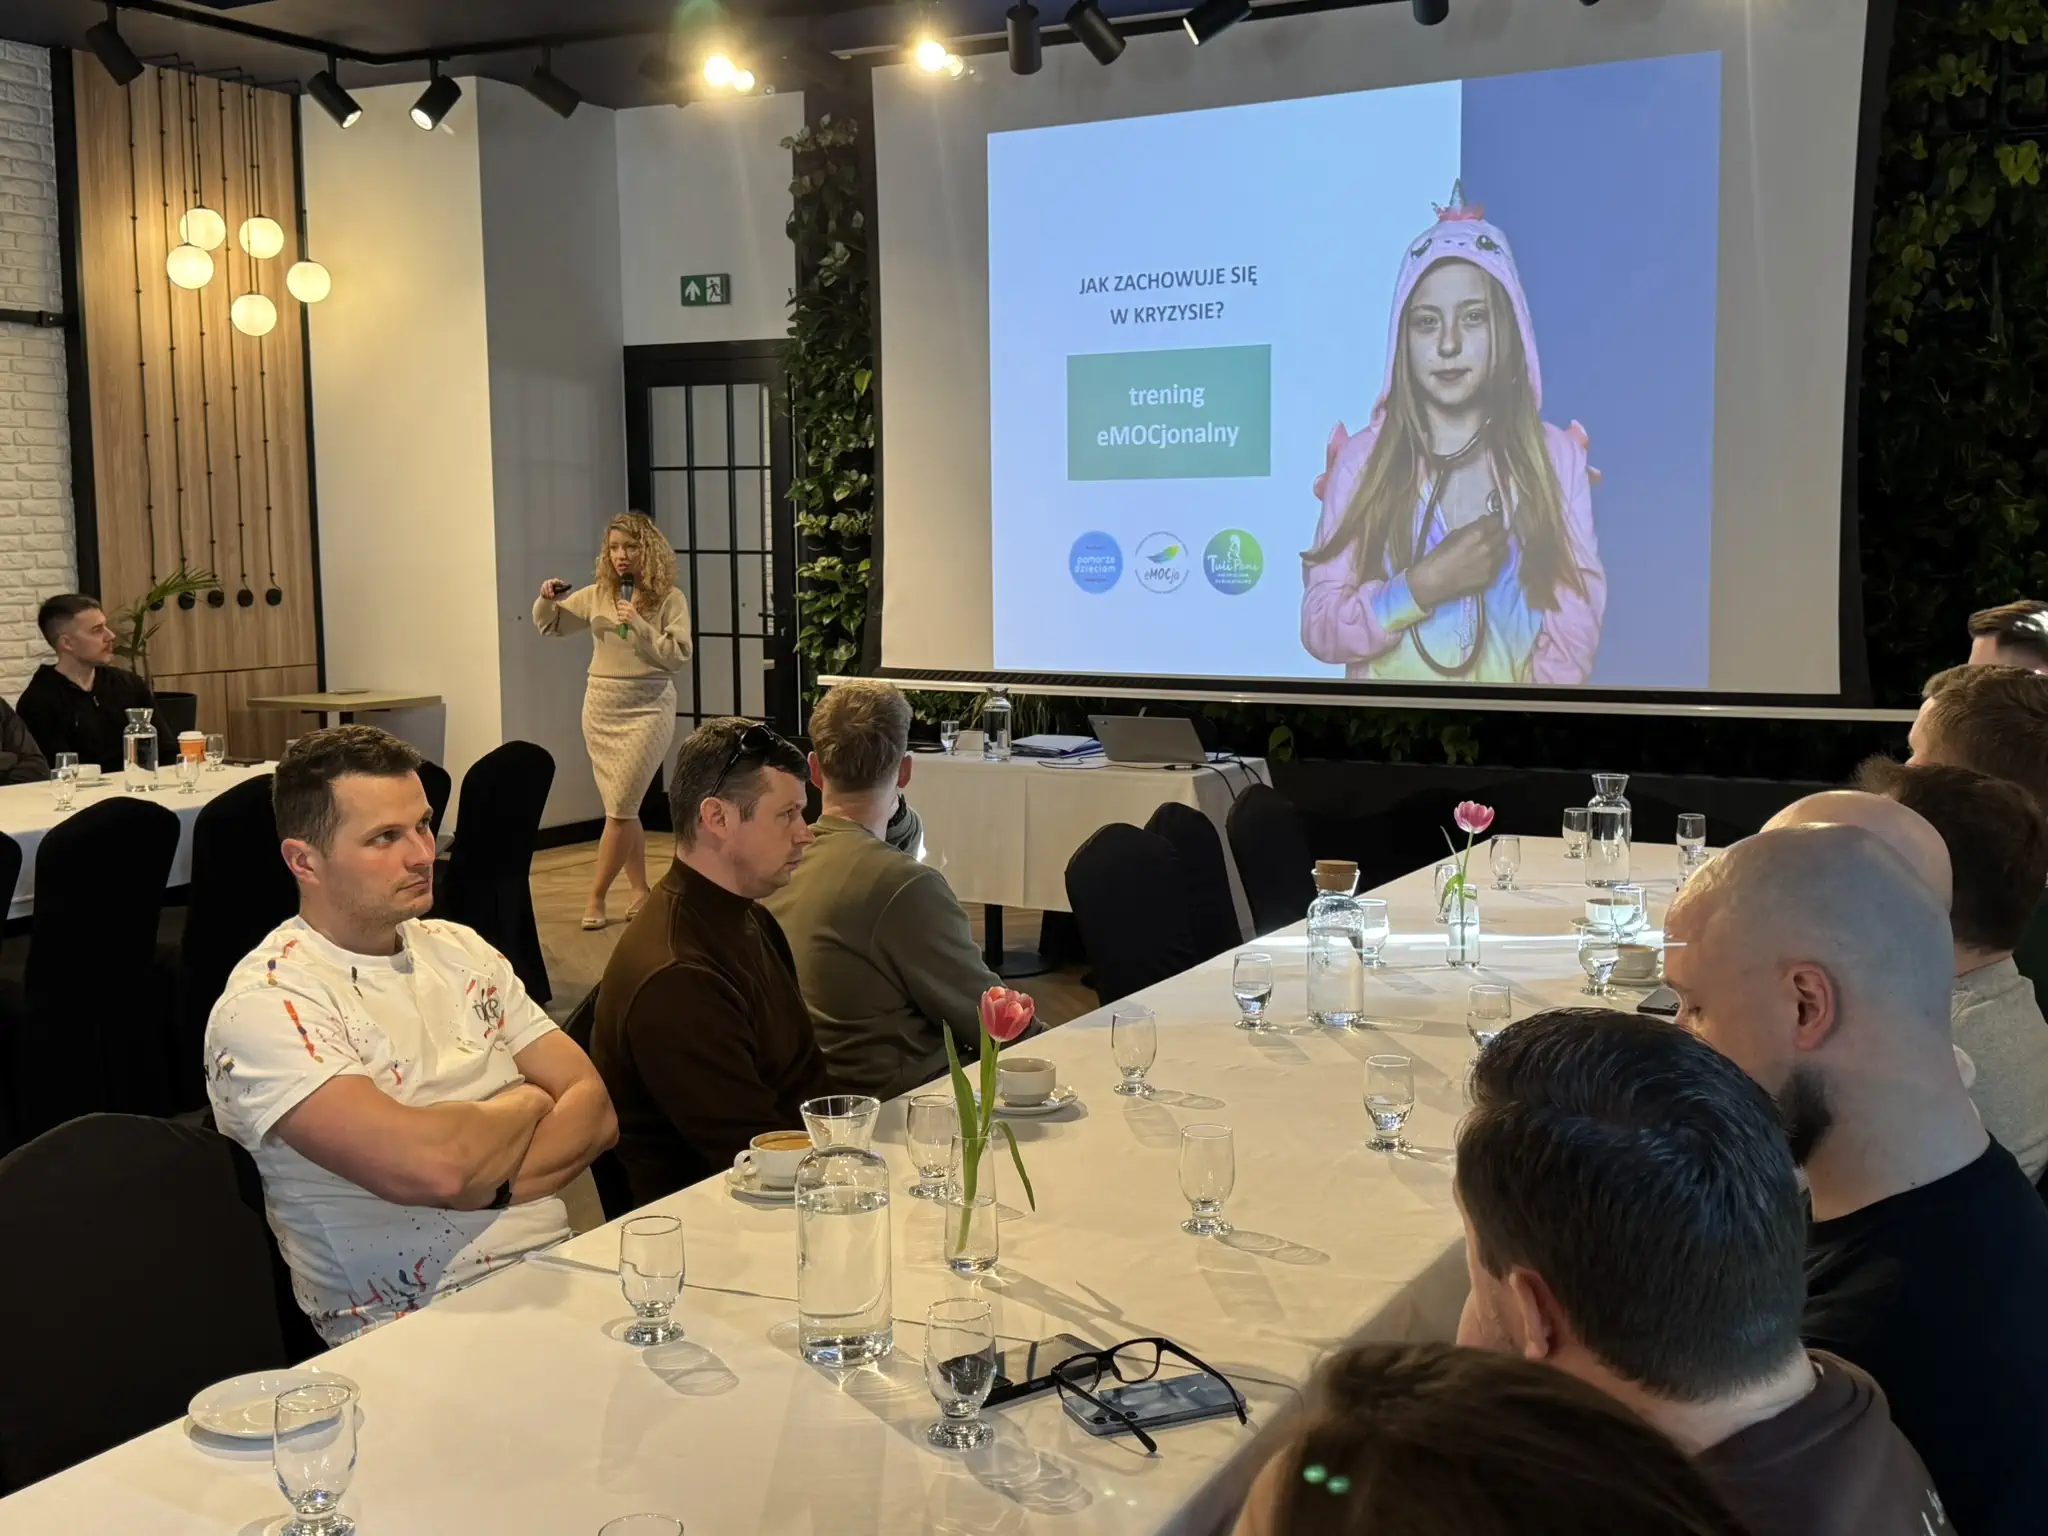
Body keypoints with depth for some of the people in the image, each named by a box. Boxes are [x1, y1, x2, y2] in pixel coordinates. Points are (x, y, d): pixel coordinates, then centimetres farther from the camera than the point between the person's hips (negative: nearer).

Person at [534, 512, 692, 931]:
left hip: (647, 708, -5)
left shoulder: (669, 599, -6)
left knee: (620, 807, -7)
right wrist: (546, 599, -5)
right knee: (623, 806, 11)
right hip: (600, 707, 5)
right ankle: (639, 889, 22)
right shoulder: (596, 595, 5)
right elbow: (548, 625, 15)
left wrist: (638, 625, -22)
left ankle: (596, 896, 2)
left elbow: (677, 656, -13)